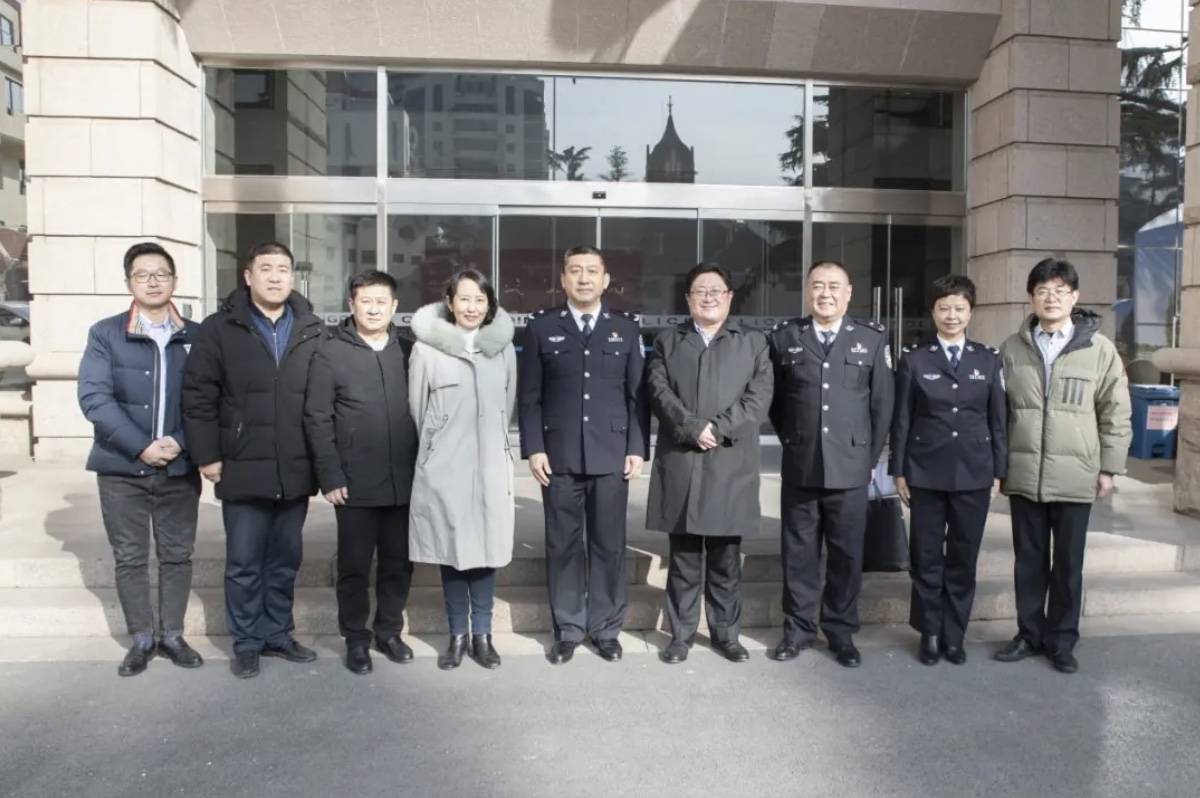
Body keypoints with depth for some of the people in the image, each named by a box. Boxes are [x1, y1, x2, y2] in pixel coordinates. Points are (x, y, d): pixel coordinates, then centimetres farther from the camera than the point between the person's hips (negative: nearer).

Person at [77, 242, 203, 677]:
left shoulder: (196, 337, 2)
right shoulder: (105, 333, -1)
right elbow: (93, 397, -9)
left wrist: (179, 442, -14)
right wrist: (141, 447, -17)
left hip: (180, 468, 1)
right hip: (122, 467, -1)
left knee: (177, 555, 9)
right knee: (130, 558, 8)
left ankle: (172, 635, 24)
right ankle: (141, 638, 23)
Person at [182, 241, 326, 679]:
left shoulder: (314, 332, 5)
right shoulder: (219, 329, -1)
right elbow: (198, 396, -2)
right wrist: (207, 455, -6)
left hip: (296, 472, 2)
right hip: (244, 470, -2)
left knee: (285, 561, 14)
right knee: (244, 563, 7)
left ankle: (277, 634, 29)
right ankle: (247, 642, 22)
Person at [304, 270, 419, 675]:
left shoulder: (407, 351, 6)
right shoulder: (330, 352, -3)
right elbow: (317, 419, -5)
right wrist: (330, 476, -9)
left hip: (404, 481, 3)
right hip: (355, 484, -3)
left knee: (399, 563, 12)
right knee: (355, 565, 9)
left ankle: (390, 631, 29)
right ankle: (356, 639, 24)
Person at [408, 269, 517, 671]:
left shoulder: (503, 347, 3)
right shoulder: (427, 347, -5)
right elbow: (417, 408, 4)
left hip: (491, 465, 2)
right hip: (443, 467, -2)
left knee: (486, 550, 6)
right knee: (451, 550, 6)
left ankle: (482, 634, 19)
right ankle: (457, 635, 20)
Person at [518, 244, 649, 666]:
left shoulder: (626, 328, 7)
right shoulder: (542, 327, 6)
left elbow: (638, 394, 6)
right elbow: (529, 396, 4)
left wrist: (637, 448, -1)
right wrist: (533, 448, -4)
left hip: (612, 455, 1)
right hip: (558, 456, 0)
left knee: (609, 546, 6)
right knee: (563, 546, 6)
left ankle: (606, 629, 20)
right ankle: (567, 630, 19)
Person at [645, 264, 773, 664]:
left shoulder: (753, 342, 11)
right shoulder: (666, 342, 12)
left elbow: (759, 397, -1)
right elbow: (660, 393, -1)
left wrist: (718, 428, -13)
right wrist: (693, 428, -16)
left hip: (731, 466, 0)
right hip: (679, 465, 0)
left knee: (726, 560, 8)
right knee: (683, 558, 6)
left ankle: (726, 633, 21)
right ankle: (681, 634, 17)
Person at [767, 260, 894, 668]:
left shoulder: (872, 338, 3)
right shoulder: (784, 336, 4)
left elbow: (882, 404, 5)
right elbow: (773, 399, 12)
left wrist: (870, 457, 4)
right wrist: (792, 441, 10)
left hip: (850, 468, 0)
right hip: (799, 467, 1)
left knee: (847, 554, 7)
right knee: (799, 553, 9)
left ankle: (841, 631, 23)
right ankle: (798, 628, 23)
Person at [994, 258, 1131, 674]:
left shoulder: (1099, 348, -2)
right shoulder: (1012, 348, 4)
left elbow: (1116, 412, 1)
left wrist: (1109, 467, -1)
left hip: (1076, 476, -2)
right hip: (1023, 475, 2)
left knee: (1068, 564, 8)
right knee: (1029, 560, 12)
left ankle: (1062, 641, 23)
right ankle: (1030, 634, 26)